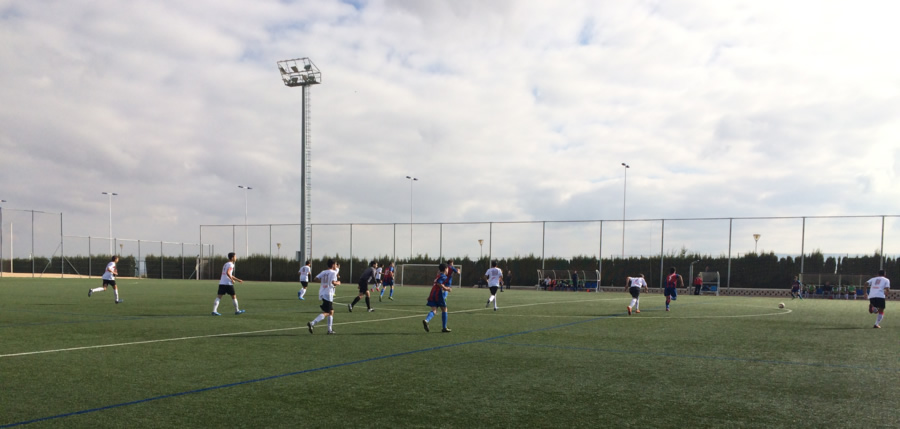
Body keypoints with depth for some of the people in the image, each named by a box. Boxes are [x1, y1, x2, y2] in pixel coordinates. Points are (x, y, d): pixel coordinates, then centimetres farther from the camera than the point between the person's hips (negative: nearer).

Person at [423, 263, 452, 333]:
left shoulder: (437, 276, 21)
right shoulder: (444, 276, -5)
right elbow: (439, 283, -20)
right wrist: (445, 288, -8)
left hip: (432, 294, 7)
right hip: (439, 294, -7)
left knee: (434, 310, -1)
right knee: (444, 310, 8)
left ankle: (426, 320, -31)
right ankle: (444, 328, 11)